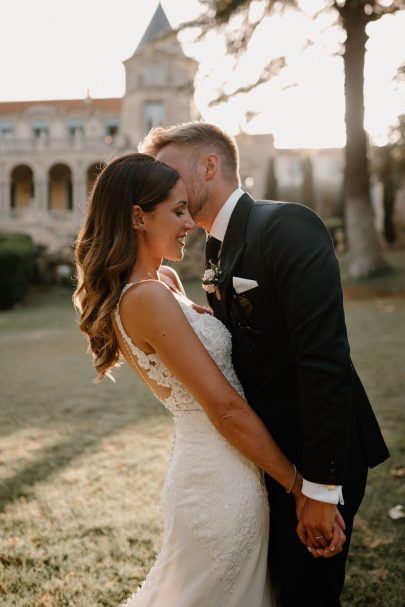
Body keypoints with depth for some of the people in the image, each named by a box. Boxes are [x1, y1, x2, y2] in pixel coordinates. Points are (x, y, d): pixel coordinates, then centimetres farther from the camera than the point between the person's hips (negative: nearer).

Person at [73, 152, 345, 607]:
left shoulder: (162, 281, 6)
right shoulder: (148, 298, -22)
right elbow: (226, 408, -20)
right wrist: (299, 485, -13)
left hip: (202, 464, 9)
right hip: (223, 481, -9)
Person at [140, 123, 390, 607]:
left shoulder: (288, 227, -20)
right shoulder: (217, 251, 8)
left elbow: (324, 361, -26)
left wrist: (321, 488, -26)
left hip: (313, 457, -8)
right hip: (266, 455, 8)